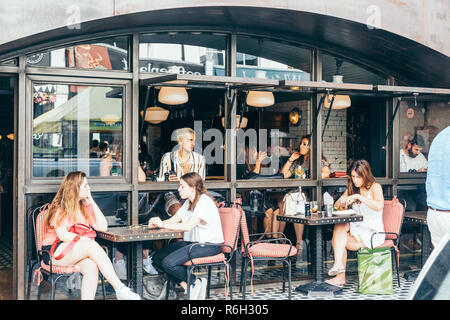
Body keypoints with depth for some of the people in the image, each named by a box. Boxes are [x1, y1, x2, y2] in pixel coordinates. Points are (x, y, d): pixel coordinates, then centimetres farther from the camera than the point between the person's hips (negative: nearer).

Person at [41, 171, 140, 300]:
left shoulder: (85, 206, 15)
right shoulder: (60, 208, -5)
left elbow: (102, 227, 4)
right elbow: (62, 235, -17)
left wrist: (92, 202, 1)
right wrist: (86, 240, -23)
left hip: (79, 252, 6)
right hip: (54, 252, -6)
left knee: (92, 266, -31)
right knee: (91, 245, -32)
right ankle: (120, 289, -36)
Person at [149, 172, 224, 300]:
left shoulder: (205, 202, -17)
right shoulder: (188, 203, 14)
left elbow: (188, 226, -27)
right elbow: (174, 220, 10)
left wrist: (163, 224, -22)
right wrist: (157, 222, -10)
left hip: (209, 245, -10)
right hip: (191, 242, 10)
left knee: (168, 263, -23)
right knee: (157, 258, -4)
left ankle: (196, 282, -2)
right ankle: (186, 285, -3)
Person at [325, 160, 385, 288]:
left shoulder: (375, 187, -7)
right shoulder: (352, 188, 12)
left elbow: (379, 206, -27)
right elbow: (336, 206, 9)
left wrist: (359, 197, -30)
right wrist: (343, 201, -13)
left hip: (373, 233, -6)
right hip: (357, 228, 6)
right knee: (339, 225, -24)